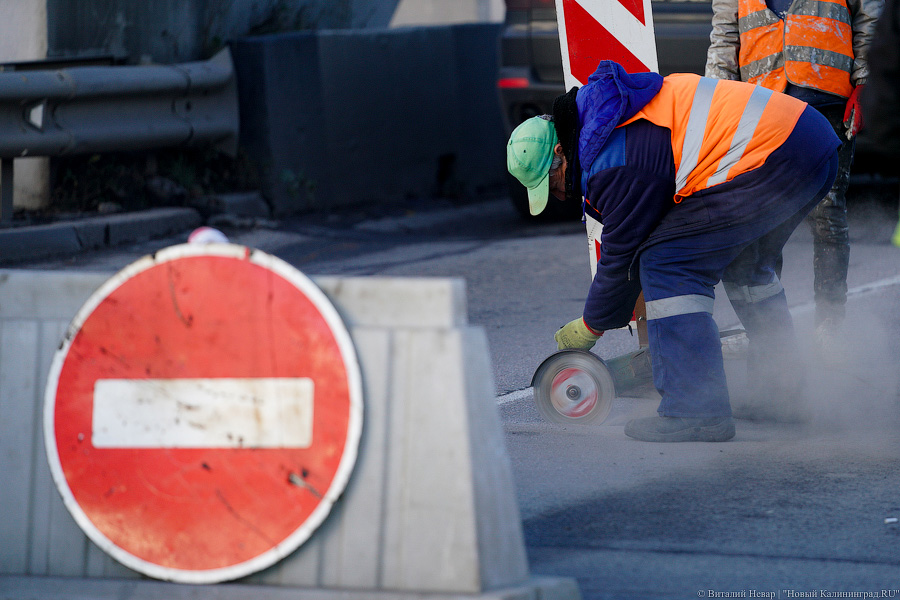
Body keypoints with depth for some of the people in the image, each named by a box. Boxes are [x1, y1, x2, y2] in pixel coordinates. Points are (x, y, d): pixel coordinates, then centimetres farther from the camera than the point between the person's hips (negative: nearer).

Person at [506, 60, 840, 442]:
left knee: (666, 266, -6)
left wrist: (586, 330, 13)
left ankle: (696, 412, -10)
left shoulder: (612, 164, -11)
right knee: (743, 265, 30)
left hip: (769, 160, -11)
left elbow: (621, 256, -2)